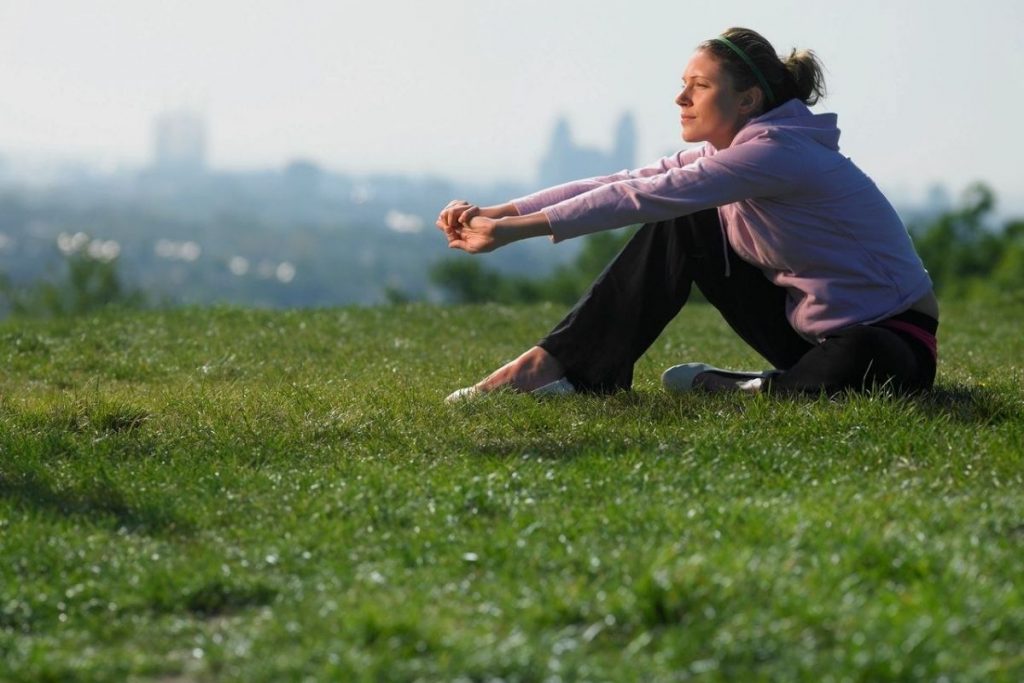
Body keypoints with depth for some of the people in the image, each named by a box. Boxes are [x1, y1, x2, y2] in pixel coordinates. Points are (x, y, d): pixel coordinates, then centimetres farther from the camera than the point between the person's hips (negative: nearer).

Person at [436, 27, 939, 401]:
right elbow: (623, 183, -4)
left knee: (854, 362, -44)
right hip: (807, 327, 8)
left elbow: (642, 197, -29)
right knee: (679, 227, -3)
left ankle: (741, 392, -16)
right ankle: (562, 365, -9)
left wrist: (514, 230, -31)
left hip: (889, 341, -8)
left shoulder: (779, 153, -24)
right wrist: (494, 213, -14)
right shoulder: (724, 155, 3)